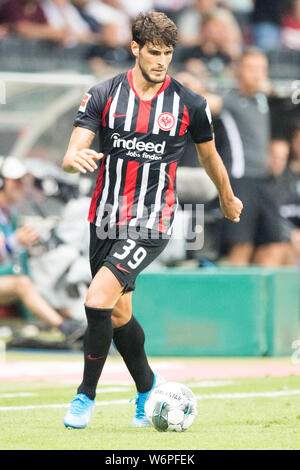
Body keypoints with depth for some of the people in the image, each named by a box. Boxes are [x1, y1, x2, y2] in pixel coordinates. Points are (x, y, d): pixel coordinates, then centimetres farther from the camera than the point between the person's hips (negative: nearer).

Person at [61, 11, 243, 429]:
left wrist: (228, 199, 30)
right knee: (119, 316, 12)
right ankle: (148, 388, 36)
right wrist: (76, 159, -33)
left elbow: (210, 156, 16)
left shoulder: (189, 104, -2)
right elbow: (70, 155, -8)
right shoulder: (103, 96, -1)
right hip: (105, 220, 3)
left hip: (151, 224, -3)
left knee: (99, 301, -19)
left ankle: (87, 395, -5)